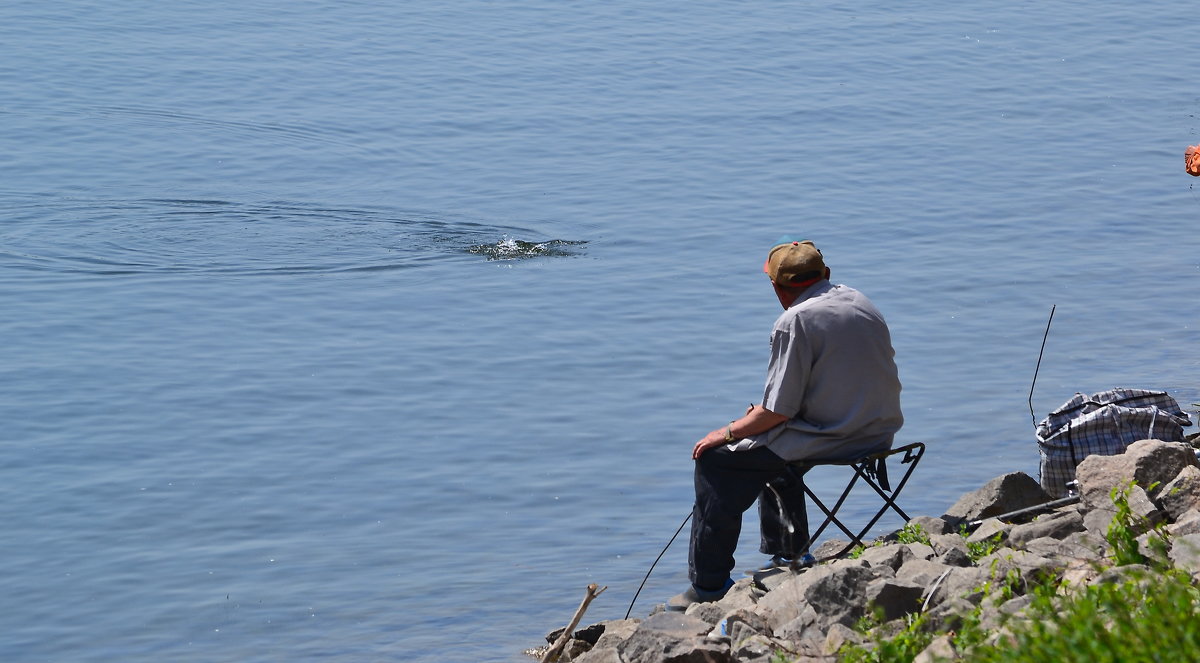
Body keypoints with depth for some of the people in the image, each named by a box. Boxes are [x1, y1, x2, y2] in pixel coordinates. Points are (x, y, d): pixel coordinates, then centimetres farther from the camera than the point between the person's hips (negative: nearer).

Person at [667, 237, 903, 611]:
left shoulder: (795, 322, -16)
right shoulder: (861, 303, 10)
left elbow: (778, 411, -17)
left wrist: (728, 432, 0)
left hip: (829, 440, -9)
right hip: (878, 434, 9)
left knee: (716, 459, 2)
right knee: (772, 447, 33)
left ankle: (708, 586, 4)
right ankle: (788, 557, 39)